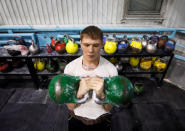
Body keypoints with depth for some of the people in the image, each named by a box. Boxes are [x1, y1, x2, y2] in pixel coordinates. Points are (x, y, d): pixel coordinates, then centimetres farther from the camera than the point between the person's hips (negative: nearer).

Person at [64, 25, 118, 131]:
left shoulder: (111, 69, -20)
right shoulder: (70, 67, -18)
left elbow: (109, 108, -13)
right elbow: (70, 106, -13)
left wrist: (101, 94, -33)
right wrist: (80, 92, -33)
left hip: (102, 119, 0)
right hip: (77, 118, 1)